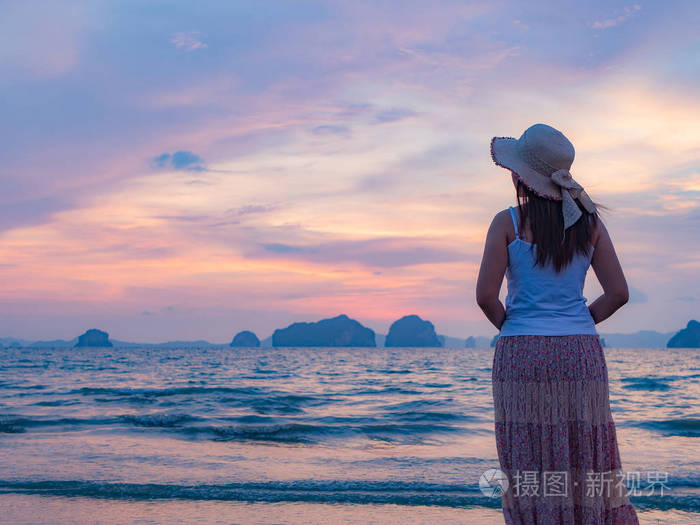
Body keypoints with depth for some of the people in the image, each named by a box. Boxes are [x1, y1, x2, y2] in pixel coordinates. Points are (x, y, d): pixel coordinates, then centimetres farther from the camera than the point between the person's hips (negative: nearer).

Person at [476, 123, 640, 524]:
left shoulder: (508, 223, -5)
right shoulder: (588, 221, 4)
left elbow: (486, 295, -11)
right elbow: (618, 293, 1)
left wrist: (508, 326, 7)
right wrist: (579, 325, 13)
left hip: (522, 355, -3)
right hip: (581, 355, 3)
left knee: (530, 473, 4)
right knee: (590, 468, 9)